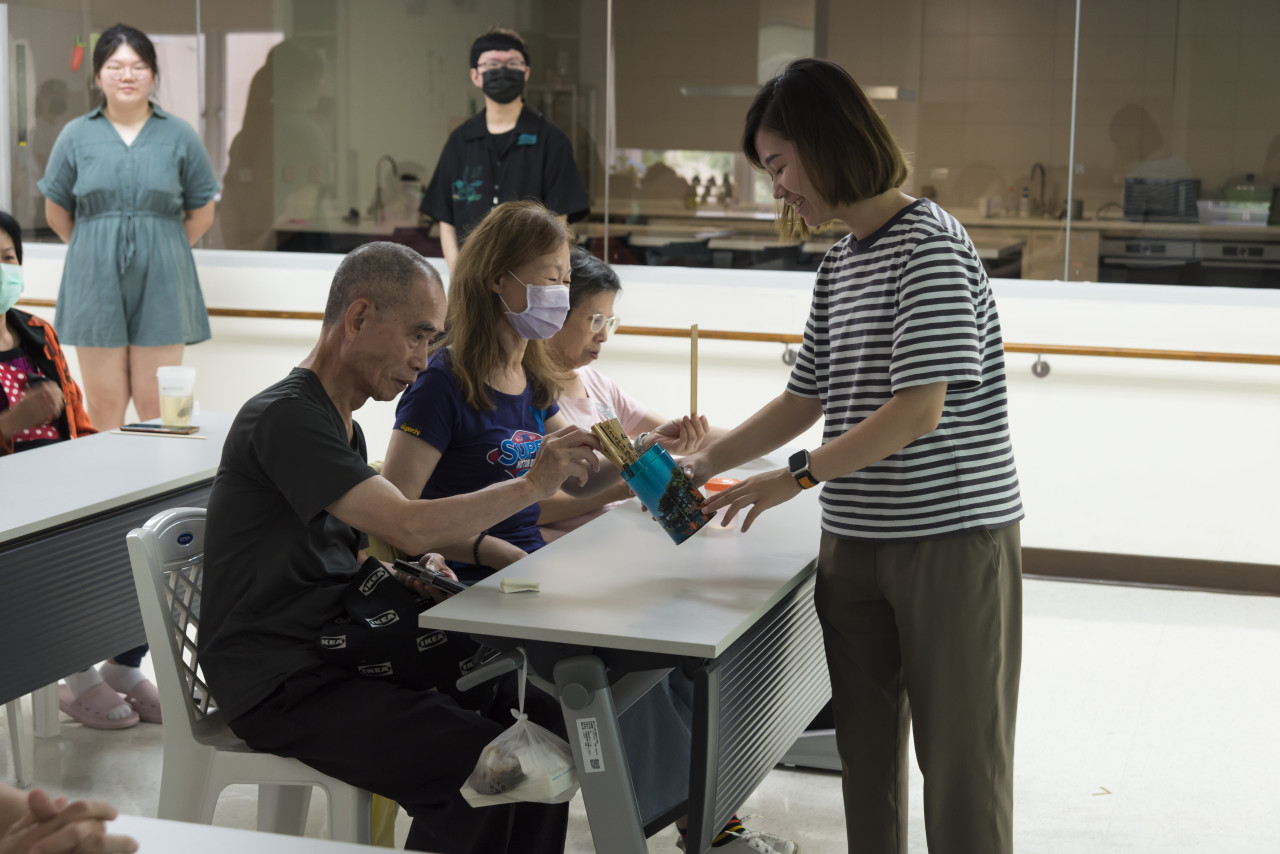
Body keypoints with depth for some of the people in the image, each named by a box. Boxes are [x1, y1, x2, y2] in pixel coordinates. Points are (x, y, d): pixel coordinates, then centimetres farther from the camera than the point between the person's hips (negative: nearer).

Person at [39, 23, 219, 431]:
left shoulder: (179, 136, 2)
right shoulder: (76, 135, 5)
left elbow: (201, 215, 8)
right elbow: (57, 213, 13)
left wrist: (159, 250, 6)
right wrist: (97, 249, 10)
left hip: (161, 280, -1)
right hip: (95, 280, 1)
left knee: (157, 406, 2)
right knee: (104, 405, 5)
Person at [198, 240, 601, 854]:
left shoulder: (344, 428, 17)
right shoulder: (284, 417, -15)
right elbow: (409, 527, -24)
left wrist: (409, 576, 2)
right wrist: (532, 485, -15)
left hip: (342, 657, 9)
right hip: (282, 685, -9)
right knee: (482, 767, -25)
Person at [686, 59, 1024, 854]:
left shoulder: (929, 246, -14)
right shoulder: (840, 264, 12)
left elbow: (920, 409, -20)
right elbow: (805, 400, 16)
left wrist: (798, 477, -15)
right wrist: (705, 464, 7)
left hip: (955, 535, -8)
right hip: (856, 542, 8)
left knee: (961, 752, 1)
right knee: (865, 749, 14)